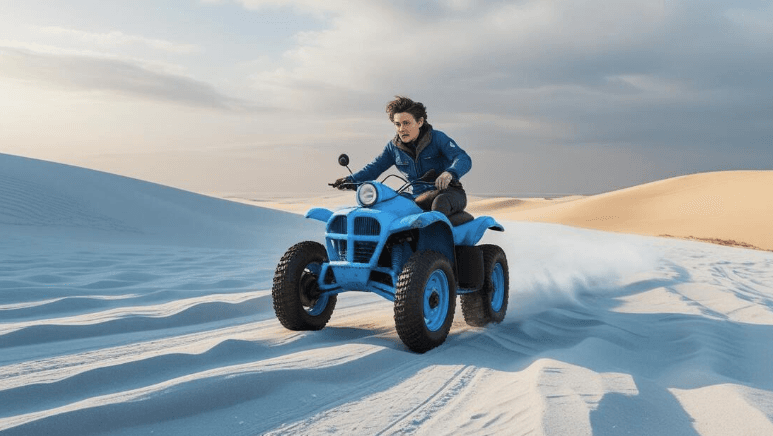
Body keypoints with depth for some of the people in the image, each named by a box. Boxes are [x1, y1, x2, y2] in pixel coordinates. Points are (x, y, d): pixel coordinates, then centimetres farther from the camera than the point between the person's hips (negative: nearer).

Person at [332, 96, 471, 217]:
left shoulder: (437, 138, -7)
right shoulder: (393, 147, 7)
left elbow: (464, 159, -19)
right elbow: (374, 167, 8)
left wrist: (449, 173, -43)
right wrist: (350, 180, -13)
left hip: (449, 192, -4)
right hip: (419, 197, 4)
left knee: (440, 203, -39)